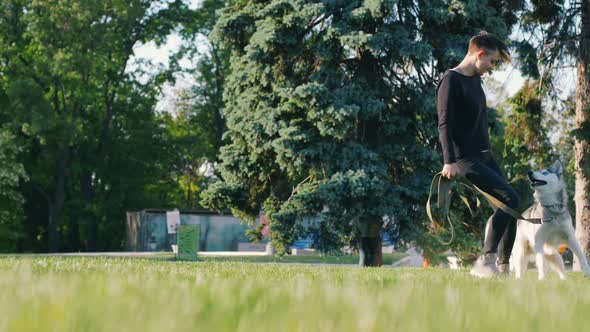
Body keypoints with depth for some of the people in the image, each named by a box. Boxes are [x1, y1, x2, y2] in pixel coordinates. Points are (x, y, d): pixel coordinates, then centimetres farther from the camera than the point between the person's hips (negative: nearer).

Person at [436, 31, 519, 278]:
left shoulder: (475, 80, 18)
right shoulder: (451, 80, -10)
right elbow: (444, 124, -18)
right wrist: (449, 162, -25)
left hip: (484, 157, 10)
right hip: (465, 159, -10)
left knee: (508, 206, 4)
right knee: (509, 198, -20)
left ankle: (504, 266, 8)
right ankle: (484, 262, -18)